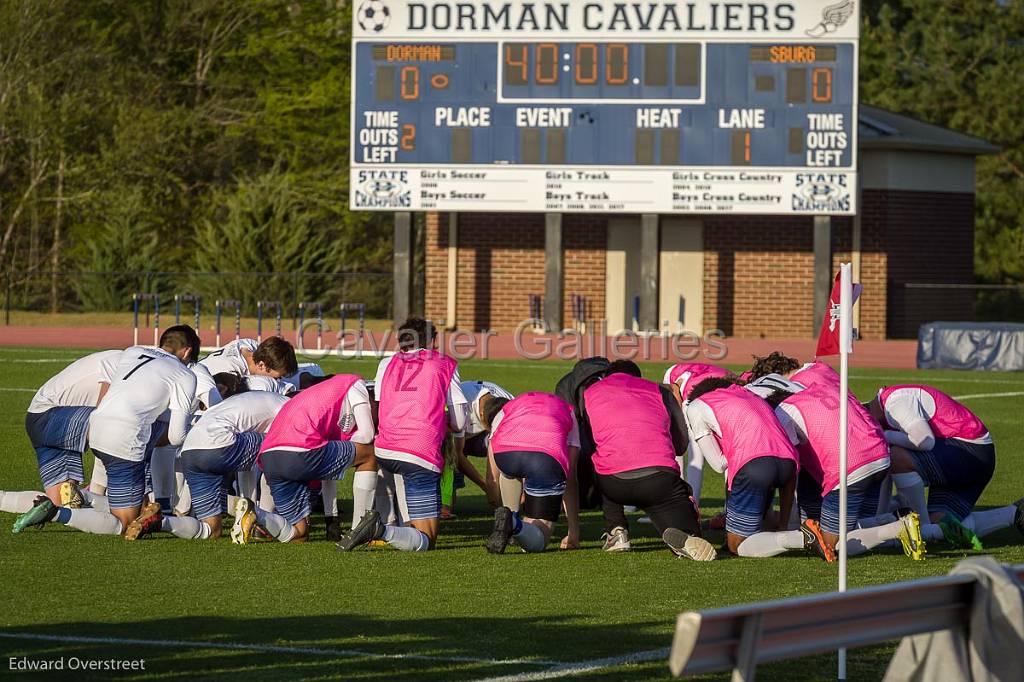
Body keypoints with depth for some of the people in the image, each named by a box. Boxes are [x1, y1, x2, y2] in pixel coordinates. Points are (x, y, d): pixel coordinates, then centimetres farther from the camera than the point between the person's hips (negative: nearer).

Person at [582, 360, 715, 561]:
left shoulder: (588, 393, 21)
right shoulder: (660, 392, 22)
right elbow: (681, 445, 23)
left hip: (612, 483, 1)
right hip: (660, 479, -1)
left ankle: (616, 530, 17)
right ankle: (679, 537, -23)